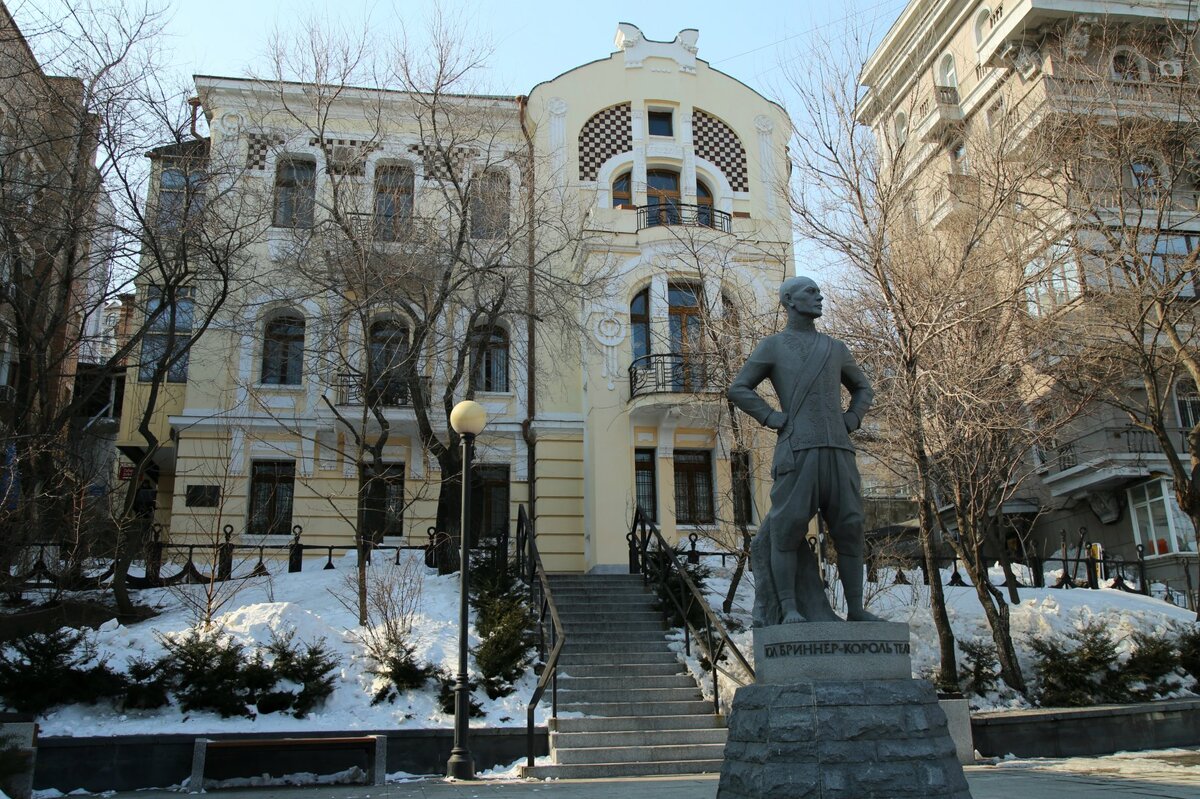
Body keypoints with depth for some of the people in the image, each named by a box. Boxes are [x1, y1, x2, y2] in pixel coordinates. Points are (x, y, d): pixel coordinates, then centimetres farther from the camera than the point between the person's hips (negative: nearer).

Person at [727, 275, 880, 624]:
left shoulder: (835, 348, 22)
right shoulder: (772, 345, 9)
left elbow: (863, 389, 32)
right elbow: (738, 389, 5)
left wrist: (851, 421, 13)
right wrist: (772, 418, -6)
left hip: (838, 451, 4)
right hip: (797, 449, -4)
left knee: (850, 529, 2)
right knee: (786, 529, -8)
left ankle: (856, 609, 9)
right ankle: (789, 609, -3)